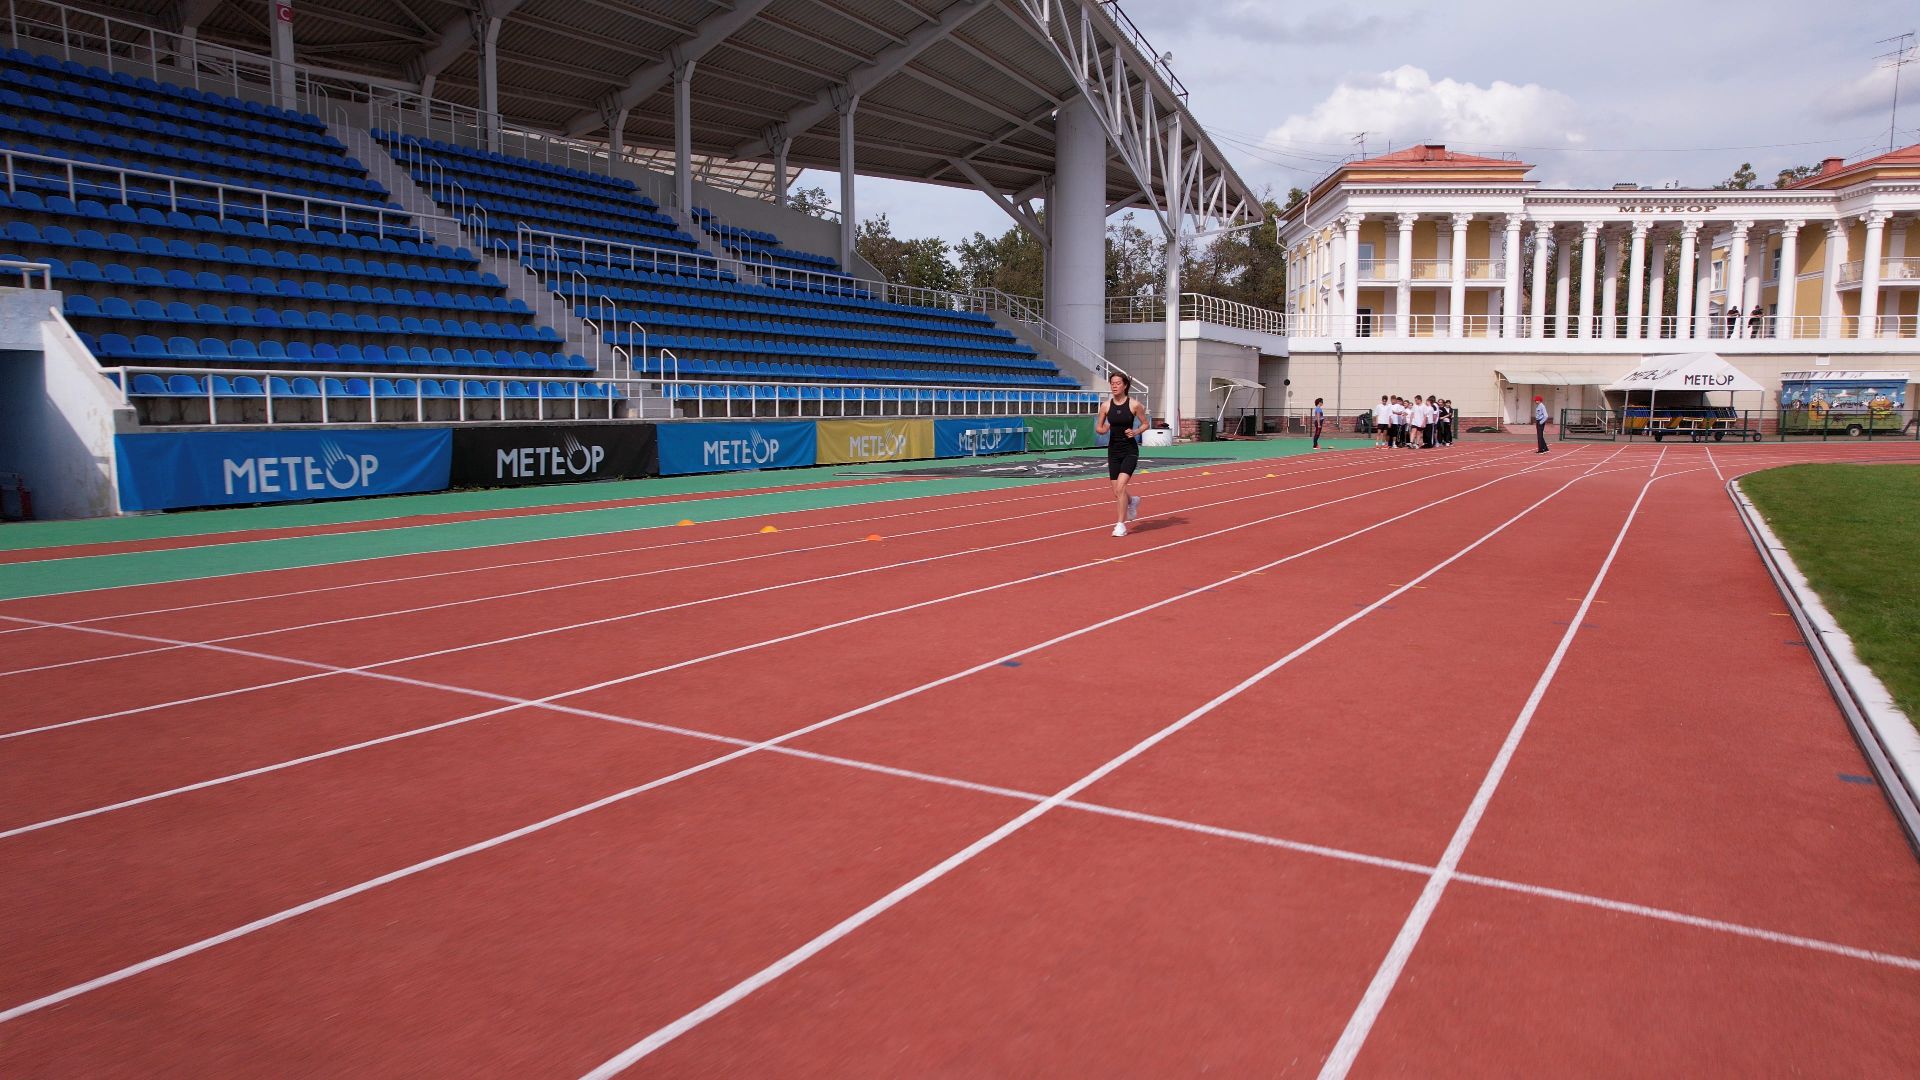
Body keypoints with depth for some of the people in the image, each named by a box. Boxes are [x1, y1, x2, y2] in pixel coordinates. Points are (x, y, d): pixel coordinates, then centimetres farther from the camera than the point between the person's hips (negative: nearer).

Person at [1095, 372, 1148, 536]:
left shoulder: (1134, 404, -7)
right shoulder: (1107, 405, 1)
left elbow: (1145, 424, 4)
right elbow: (1098, 427, 9)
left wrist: (1136, 432, -15)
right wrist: (1103, 430, -14)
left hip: (1130, 450, -4)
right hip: (1113, 450, 4)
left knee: (1120, 487, -18)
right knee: (1116, 492, 8)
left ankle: (1120, 524, -8)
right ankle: (1132, 501, 43)